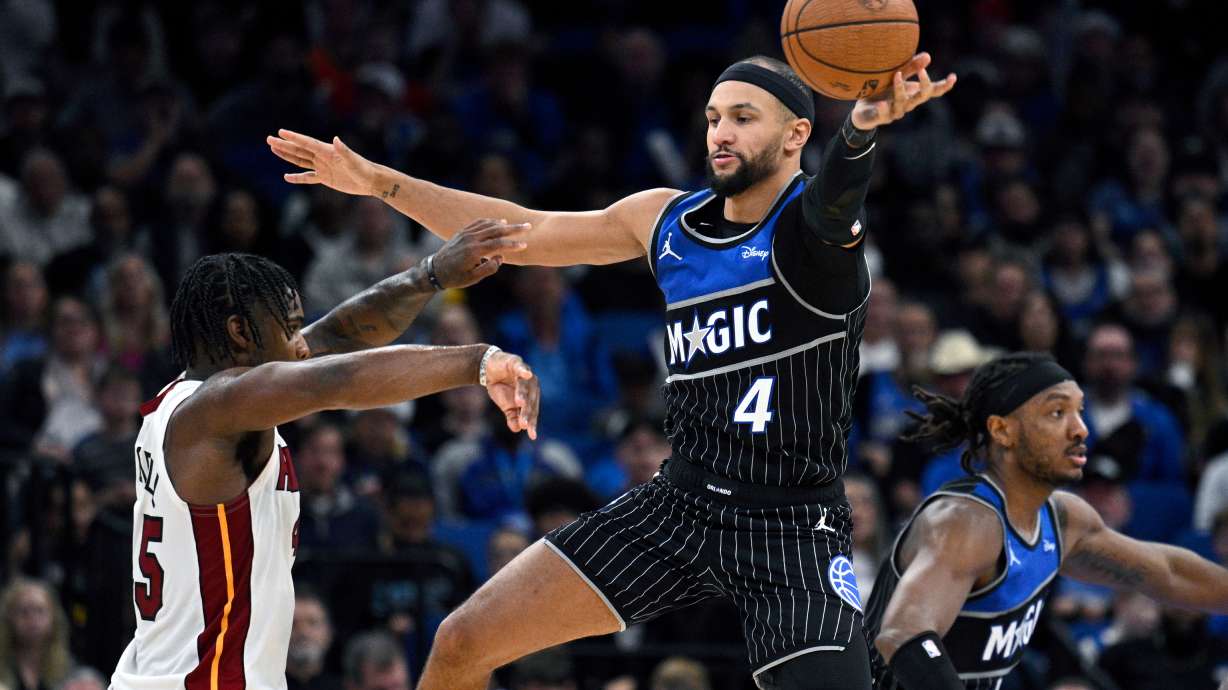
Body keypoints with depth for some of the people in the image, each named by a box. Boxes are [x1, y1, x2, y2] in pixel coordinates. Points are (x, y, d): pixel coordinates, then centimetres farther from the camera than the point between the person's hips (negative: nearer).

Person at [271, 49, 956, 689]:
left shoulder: (811, 224, -11)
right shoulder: (665, 220, 9)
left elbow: (832, 205, -36)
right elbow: (523, 231, 18)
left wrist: (862, 127, -60)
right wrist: (379, 181, 14)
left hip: (793, 529, -6)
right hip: (680, 502, 6)